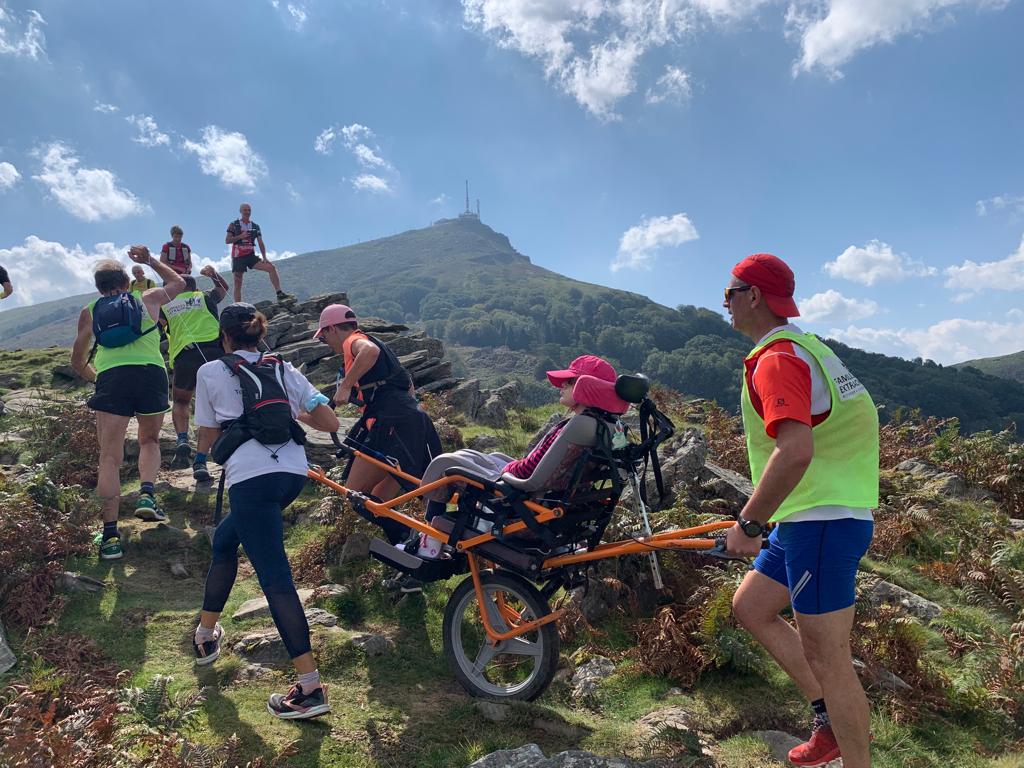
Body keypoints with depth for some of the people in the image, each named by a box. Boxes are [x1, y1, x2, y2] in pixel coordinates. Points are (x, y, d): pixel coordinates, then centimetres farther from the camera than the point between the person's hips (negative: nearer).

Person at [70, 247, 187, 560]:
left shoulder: (90, 311, 21)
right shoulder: (149, 299, 20)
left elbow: (77, 362, 25)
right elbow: (178, 282, 41)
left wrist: (95, 378, 43)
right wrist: (149, 260, 46)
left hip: (111, 377, 0)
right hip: (152, 373, 1)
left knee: (110, 457, 1)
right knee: (150, 441, 23)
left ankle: (110, 535, -4)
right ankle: (146, 494, -2)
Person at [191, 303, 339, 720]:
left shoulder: (210, 372, 10)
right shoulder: (283, 368, 17)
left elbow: (208, 438, 15)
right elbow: (331, 423, 9)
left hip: (250, 477, -5)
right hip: (294, 473, 6)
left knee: (275, 577, -7)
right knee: (225, 539, 29)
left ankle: (311, 688, -10)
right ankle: (206, 633, 42)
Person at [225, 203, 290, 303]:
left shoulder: (255, 226, 11)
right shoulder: (233, 225, 3)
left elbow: (260, 243, 6)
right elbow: (227, 240, -3)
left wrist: (264, 257, -6)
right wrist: (240, 236, -17)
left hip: (251, 256, 2)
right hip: (238, 257, -2)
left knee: (271, 268, -18)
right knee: (238, 284, -3)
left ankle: (280, 294, -20)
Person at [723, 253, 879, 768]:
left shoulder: (777, 358, -18)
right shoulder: (803, 346, 15)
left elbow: (795, 452, -32)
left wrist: (747, 525, -23)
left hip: (822, 522, -11)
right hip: (810, 517, 11)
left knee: (825, 657, -1)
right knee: (749, 606, 18)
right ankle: (829, 718, 26)